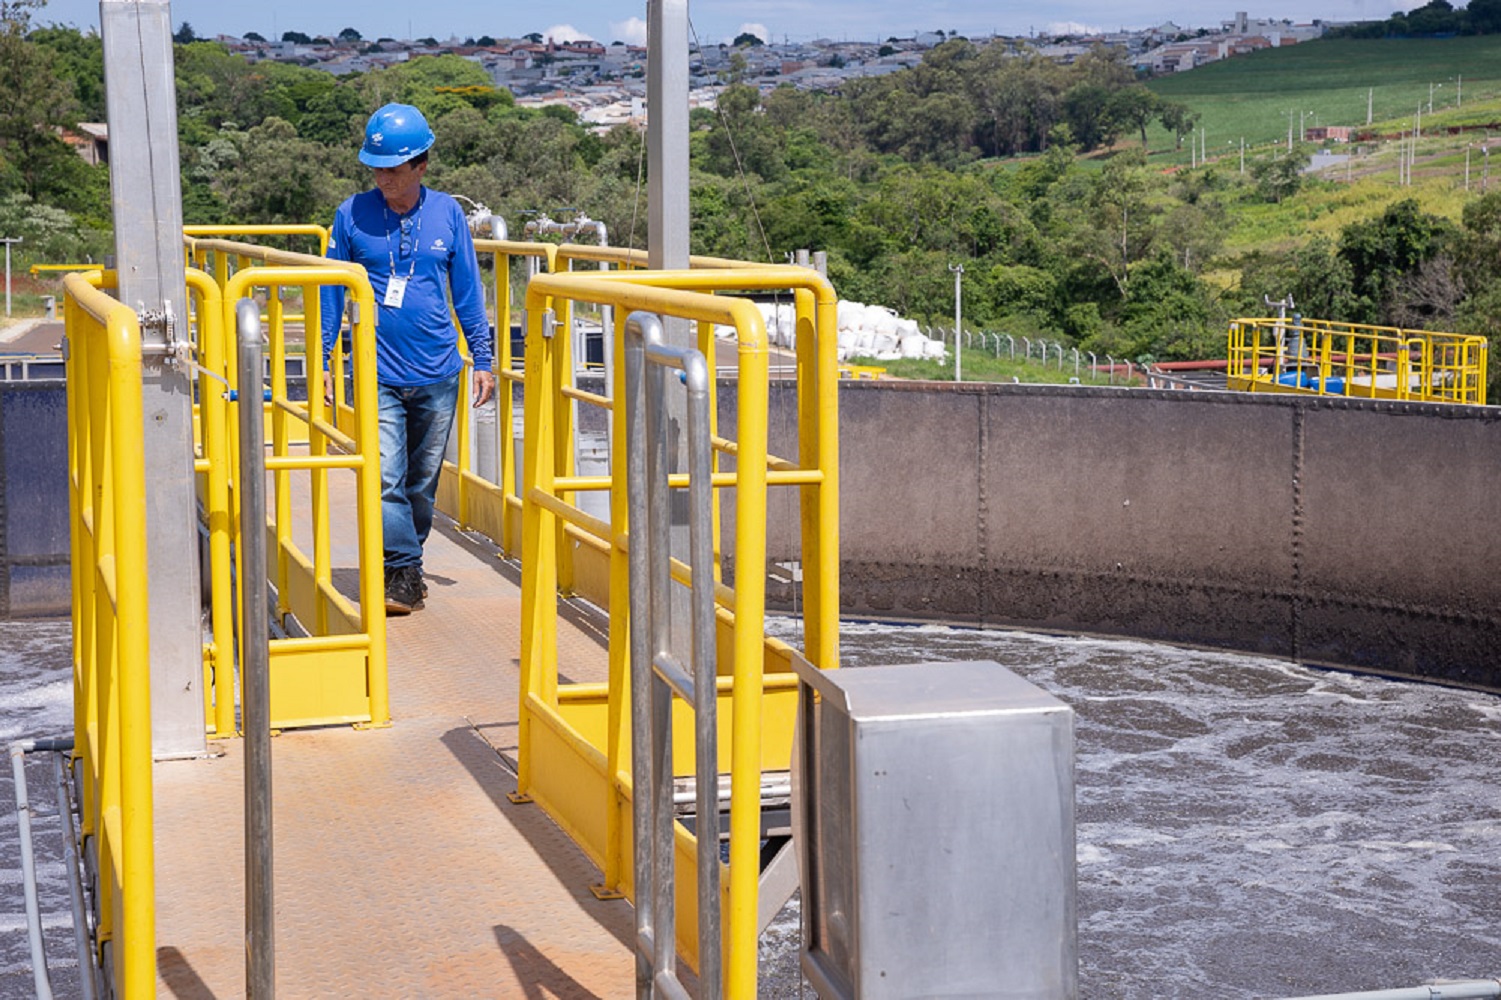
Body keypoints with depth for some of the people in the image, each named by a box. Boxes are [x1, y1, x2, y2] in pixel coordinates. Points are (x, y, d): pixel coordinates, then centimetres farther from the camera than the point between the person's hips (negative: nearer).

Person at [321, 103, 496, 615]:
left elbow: (467, 291, 10)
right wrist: (322, 360, 4)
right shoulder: (352, 214, 0)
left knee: (423, 481, 10)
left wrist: (482, 359, 10)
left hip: (438, 372, 2)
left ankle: (407, 556, 25)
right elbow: (333, 290, 7)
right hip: (378, 374, -2)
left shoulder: (446, 213, 3)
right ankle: (403, 574, -6)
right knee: (386, 478, -12)